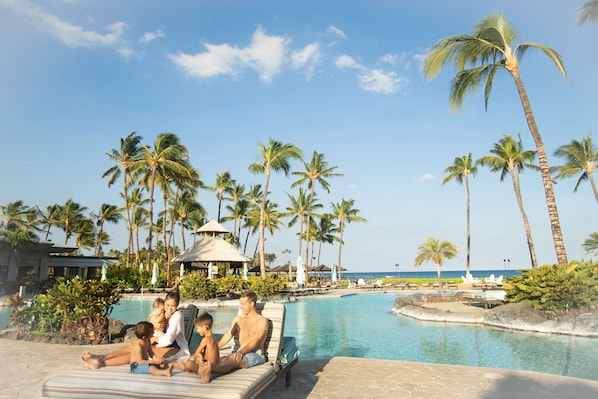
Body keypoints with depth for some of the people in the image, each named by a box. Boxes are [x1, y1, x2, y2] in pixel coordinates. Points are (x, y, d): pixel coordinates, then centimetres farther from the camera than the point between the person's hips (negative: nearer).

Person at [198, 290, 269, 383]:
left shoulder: (262, 321, 0)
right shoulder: (237, 320, 21)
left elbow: (255, 341, -15)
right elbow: (228, 336, 10)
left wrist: (241, 352, -32)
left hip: (256, 354, -5)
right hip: (240, 353, 5)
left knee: (234, 359, -36)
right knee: (224, 360, -30)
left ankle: (209, 368, -63)